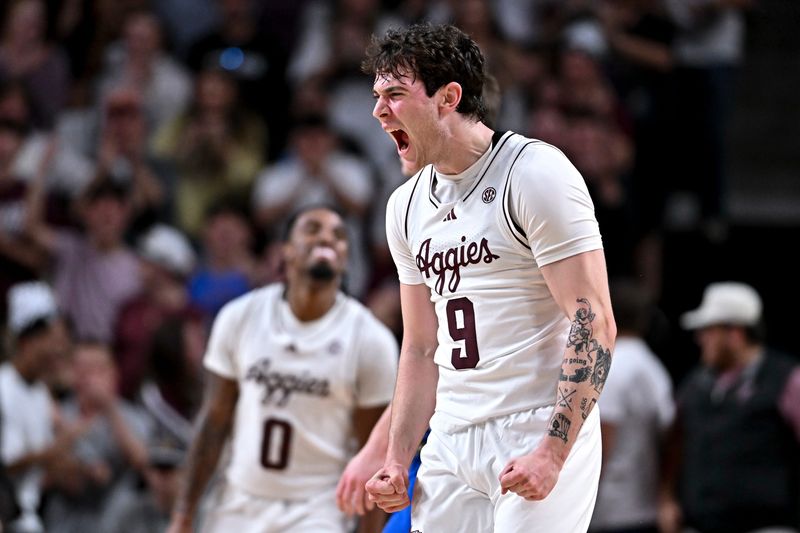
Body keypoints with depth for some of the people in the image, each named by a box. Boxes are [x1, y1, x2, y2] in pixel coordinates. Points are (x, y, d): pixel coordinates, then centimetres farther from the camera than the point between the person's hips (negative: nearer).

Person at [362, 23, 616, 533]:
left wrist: (552, 452, -21)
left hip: (540, 429, -7)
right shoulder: (407, 205, 14)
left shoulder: (535, 173, -9)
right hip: (452, 441, 7)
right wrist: (397, 461, 11)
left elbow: (594, 324, -14)